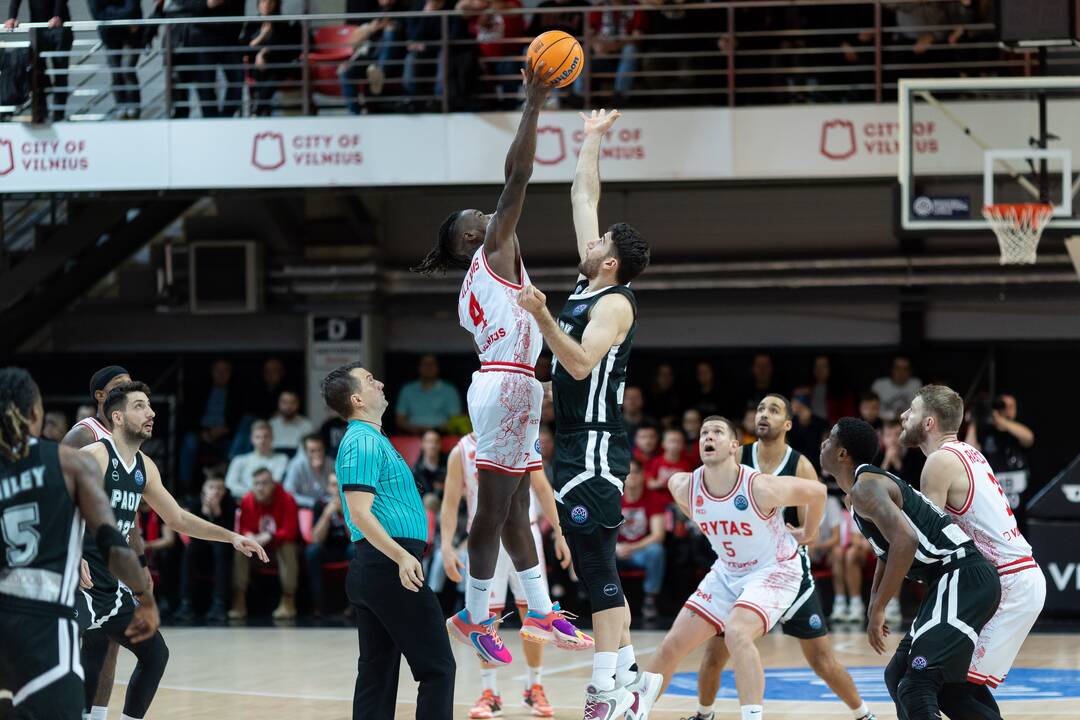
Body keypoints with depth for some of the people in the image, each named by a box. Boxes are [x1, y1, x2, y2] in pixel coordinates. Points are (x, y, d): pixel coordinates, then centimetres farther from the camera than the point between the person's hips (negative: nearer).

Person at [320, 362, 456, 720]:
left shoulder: (370, 439, 19)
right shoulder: (364, 443, -12)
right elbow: (360, 512, -21)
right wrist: (402, 557, -28)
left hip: (370, 570, 10)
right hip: (389, 567, -10)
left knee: (378, 670, 8)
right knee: (437, 666, -9)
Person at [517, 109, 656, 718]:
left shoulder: (615, 304, -12)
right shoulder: (589, 285, 12)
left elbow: (580, 363, -25)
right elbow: (584, 198, 20)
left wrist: (543, 318, -34)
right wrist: (592, 141, 22)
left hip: (596, 449, -9)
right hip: (578, 445, 9)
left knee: (598, 566, -11)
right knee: (597, 568, 10)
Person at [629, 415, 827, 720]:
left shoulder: (760, 488, -29)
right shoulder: (686, 487, -15)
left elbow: (817, 490, -14)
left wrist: (808, 533, 2)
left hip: (773, 571, -6)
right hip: (727, 572, 6)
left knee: (737, 633, -33)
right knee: (673, 644, 6)